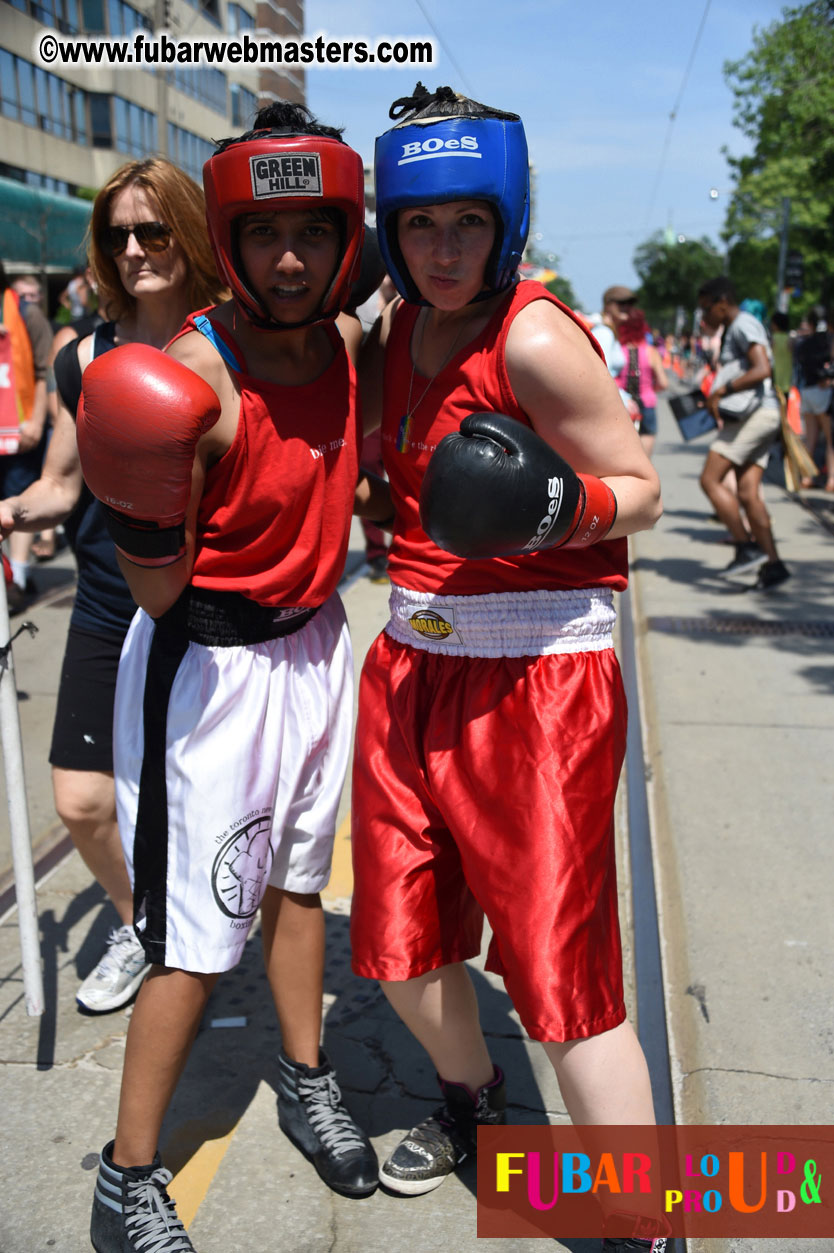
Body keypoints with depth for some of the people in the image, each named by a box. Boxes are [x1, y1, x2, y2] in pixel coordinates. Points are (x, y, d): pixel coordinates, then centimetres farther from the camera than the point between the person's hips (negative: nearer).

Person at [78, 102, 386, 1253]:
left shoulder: (344, 342, -1)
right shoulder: (192, 379, -22)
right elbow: (157, 594, -19)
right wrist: (144, 515, -35)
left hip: (315, 644, 7)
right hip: (210, 663, -7)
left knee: (297, 878, 21)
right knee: (200, 935, 0)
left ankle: (306, 1083, 43)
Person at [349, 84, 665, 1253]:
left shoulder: (537, 338, -15)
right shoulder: (393, 332, 8)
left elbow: (641, 493, -11)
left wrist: (556, 505, -27)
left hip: (539, 680, -7)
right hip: (410, 665, 8)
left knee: (559, 971, -5)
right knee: (403, 945, 17)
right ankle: (471, 1100, 46)